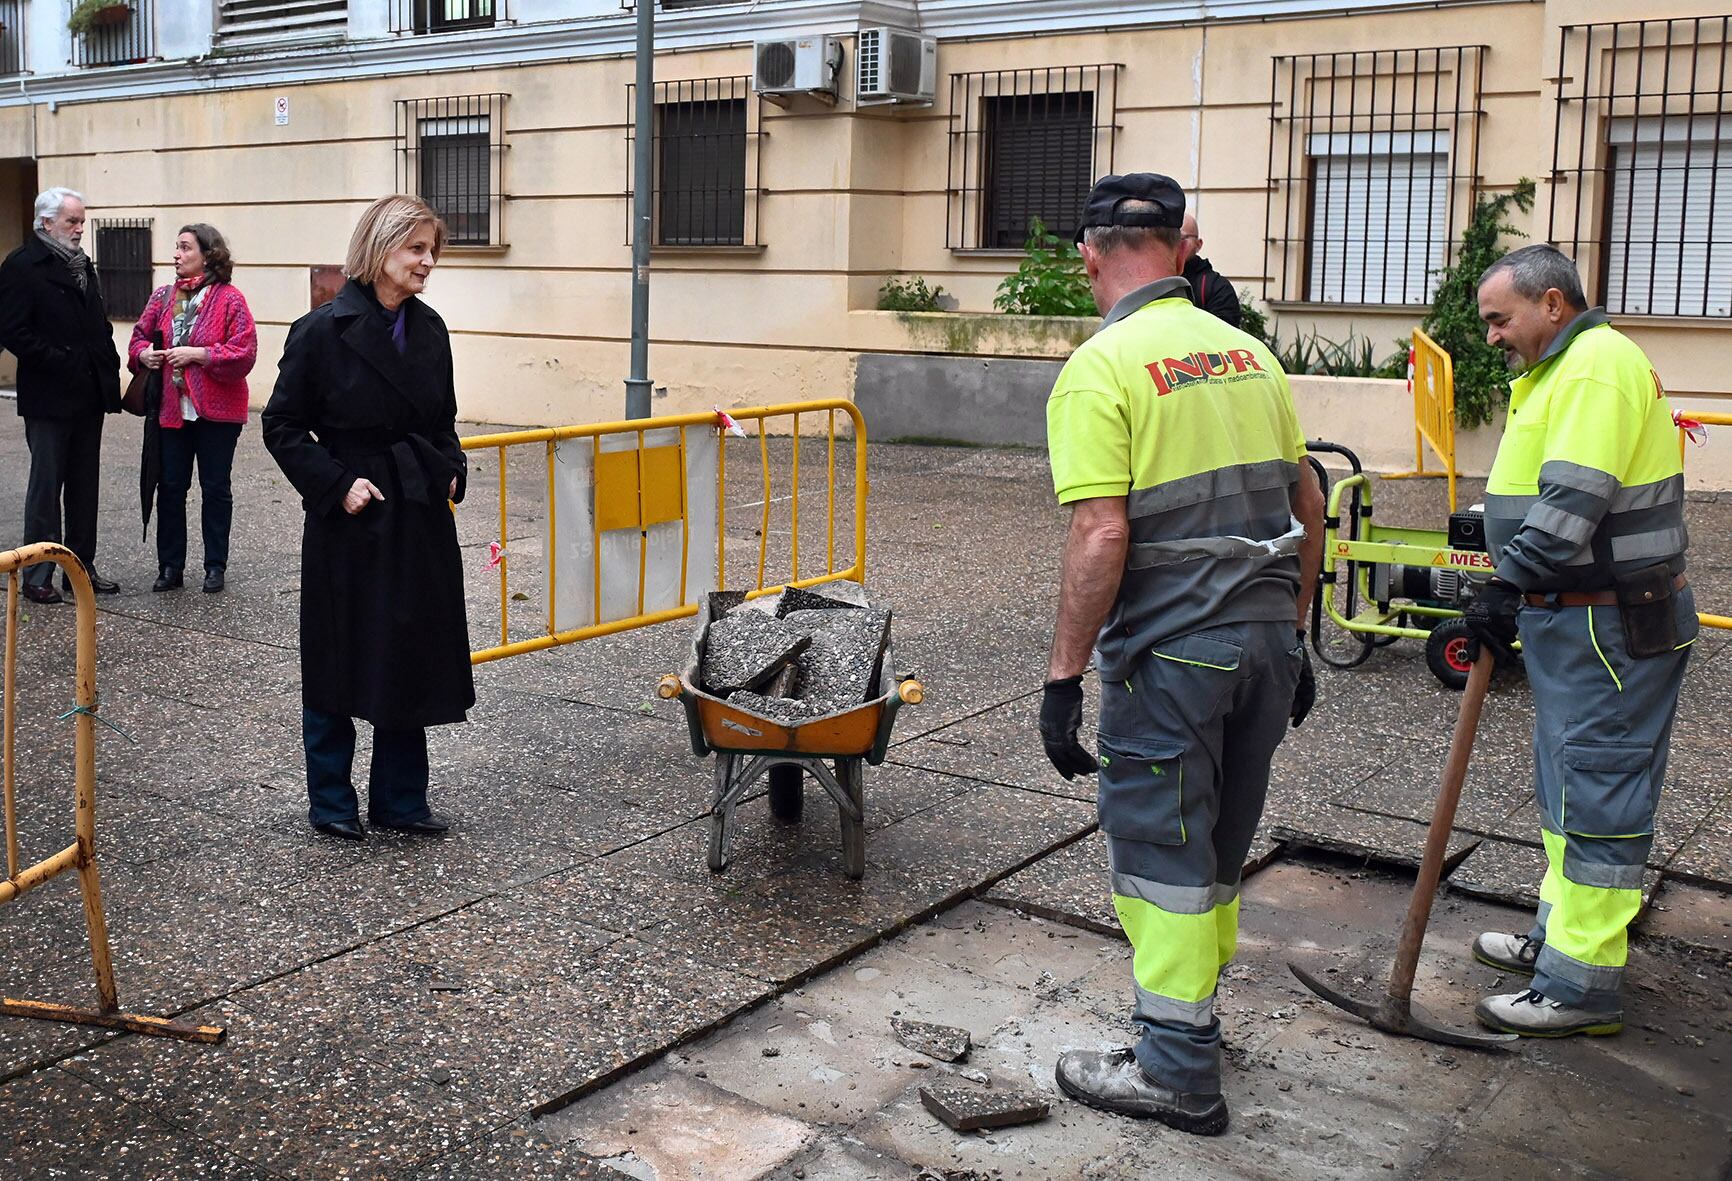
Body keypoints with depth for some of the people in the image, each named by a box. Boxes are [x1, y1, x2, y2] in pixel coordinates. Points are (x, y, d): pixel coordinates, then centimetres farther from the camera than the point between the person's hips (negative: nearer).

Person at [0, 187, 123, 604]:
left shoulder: (83, 264, 15)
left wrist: (109, 365, 7)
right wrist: (58, 361, -17)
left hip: (89, 396, 7)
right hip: (50, 397, -7)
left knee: (84, 486, 12)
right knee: (46, 487, 0)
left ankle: (82, 567, 20)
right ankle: (38, 577, 7)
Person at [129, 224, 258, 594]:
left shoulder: (229, 299, -7)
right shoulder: (163, 296, 8)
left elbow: (244, 353, -14)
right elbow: (139, 337, 15)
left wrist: (197, 354, -20)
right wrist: (144, 354, -6)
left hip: (216, 410, -4)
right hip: (171, 408, 4)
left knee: (215, 488, 6)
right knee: (170, 487, 7)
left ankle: (216, 566, 17)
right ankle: (170, 565, 17)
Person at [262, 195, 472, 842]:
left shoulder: (429, 329, 6)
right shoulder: (323, 330, -11)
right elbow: (283, 426, -7)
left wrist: (451, 469, 2)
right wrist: (337, 484, -14)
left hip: (421, 516, 6)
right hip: (351, 521, -6)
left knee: (415, 658, 10)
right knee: (340, 660, 6)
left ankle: (400, 797, 23)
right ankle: (330, 800, 22)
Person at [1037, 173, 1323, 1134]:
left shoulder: (1101, 368, -12)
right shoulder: (1248, 353, 9)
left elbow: (1101, 535, -20)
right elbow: (1309, 509, 13)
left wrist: (1064, 676, -15)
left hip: (1172, 651, -7)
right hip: (1267, 637, 7)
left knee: (1159, 849, 5)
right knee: (1218, 845, 21)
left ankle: (1177, 1071, 14)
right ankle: (1191, 1007, 38)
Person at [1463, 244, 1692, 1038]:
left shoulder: (1598, 363, -17)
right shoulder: (1560, 370, 18)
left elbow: (1574, 499, -26)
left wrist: (1510, 582, -24)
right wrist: (1510, 586, 14)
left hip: (1608, 628, -11)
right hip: (1577, 621, 11)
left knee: (1597, 796, -6)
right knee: (1570, 784, 19)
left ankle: (1581, 987, 1)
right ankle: (1557, 936, 33)